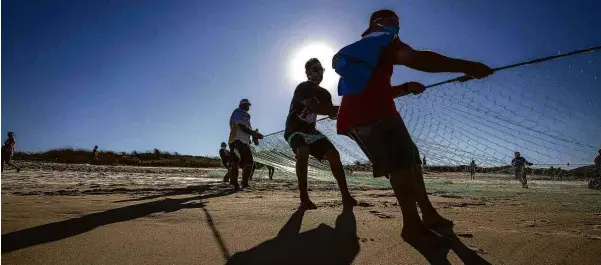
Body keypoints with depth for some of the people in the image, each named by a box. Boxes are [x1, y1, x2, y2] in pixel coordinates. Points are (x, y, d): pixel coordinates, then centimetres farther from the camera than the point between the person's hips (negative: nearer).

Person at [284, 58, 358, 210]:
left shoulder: (324, 93, 6)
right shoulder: (303, 88, -19)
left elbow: (332, 115, 0)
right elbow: (316, 108, -34)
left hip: (310, 130, 7)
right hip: (295, 129, -7)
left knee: (334, 155, -6)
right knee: (303, 153, -36)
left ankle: (346, 196, 0)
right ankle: (304, 198, -30)